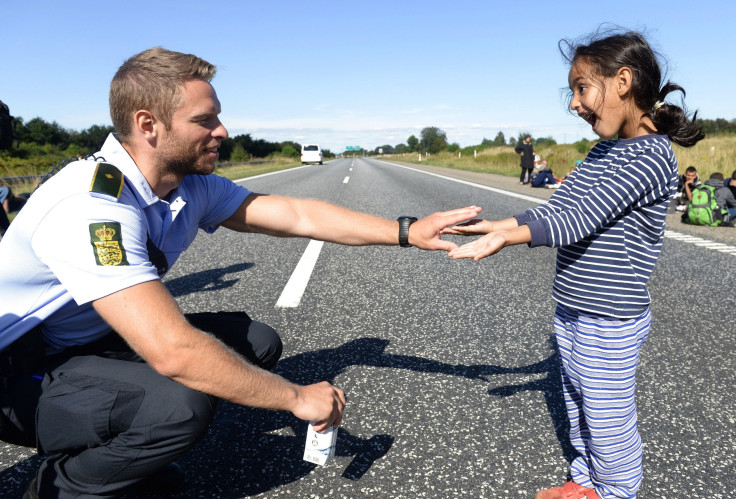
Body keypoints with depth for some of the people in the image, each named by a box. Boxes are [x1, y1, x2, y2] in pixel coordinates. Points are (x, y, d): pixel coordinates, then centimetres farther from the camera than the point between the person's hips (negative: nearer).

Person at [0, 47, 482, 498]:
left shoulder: (192, 185, -6)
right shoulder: (91, 206, -33)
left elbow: (297, 215, -8)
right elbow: (173, 351, -39)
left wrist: (406, 231, -13)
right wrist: (296, 397, -29)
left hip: (98, 343, 8)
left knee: (257, 342, -5)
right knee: (182, 404, -34)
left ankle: (129, 453, 10)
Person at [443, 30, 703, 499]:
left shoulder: (651, 157, -19)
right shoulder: (606, 150, 9)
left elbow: (580, 219, -28)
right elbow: (559, 205, 7)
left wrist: (507, 237, -35)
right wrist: (501, 224, -2)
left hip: (610, 323, -8)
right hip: (572, 311, 8)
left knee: (608, 417, 9)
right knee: (579, 406, 22)